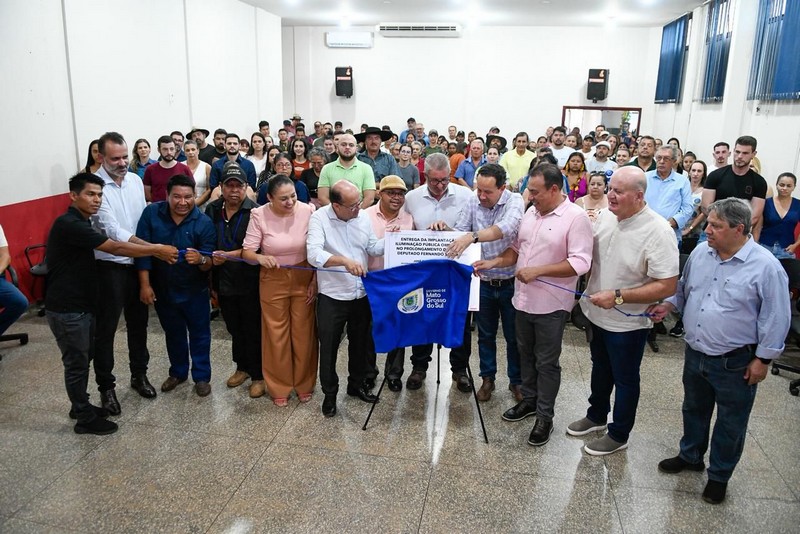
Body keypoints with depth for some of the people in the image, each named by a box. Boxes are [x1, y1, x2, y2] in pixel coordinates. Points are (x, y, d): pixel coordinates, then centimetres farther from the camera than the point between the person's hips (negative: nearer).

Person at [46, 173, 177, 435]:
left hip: (81, 305, 9)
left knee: (83, 360, 20)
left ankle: (81, 406, 35)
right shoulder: (69, 224, -22)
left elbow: (110, 247, 8)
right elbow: (115, 247, -24)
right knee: (76, 363, 3)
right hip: (67, 309, -9)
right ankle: (85, 419, 17)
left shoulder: (80, 224, 10)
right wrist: (157, 249, -19)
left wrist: (154, 251, -1)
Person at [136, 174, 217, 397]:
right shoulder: (151, 213, -13)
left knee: (199, 334, 11)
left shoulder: (203, 223, -17)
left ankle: (202, 376, 29)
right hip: (162, 289, 2)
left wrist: (201, 259, -42)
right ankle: (178, 372, 41)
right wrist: (145, 284, -13)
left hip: (194, 290, -2)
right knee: (173, 333, 21)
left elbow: (209, 263, -18)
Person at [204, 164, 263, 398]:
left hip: (249, 282, -5)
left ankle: (258, 375, 20)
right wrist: (212, 282, 9)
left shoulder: (254, 212, -14)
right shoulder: (212, 210, 3)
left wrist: (227, 255, -23)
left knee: (253, 330, 6)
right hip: (224, 281, 5)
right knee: (234, 329, 20)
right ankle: (242, 367, 38)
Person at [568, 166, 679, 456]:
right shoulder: (605, 215, -4)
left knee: (624, 379, 13)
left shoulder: (658, 232, -25)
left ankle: (618, 435, 33)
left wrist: (618, 296, -28)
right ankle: (596, 416, 47)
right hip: (597, 313, 7)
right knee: (600, 368, 25)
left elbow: (667, 286, -25)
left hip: (627, 321, -6)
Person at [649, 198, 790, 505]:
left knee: (730, 423, 13)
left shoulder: (765, 267, -18)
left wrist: (763, 359, -11)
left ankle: (719, 476, 32)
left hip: (735, 363, -5)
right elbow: (684, 289, 15)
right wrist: (668, 305, -2)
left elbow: (776, 319, -13)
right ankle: (690, 456, 45)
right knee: (694, 410, 23)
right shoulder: (700, 253, -1)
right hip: (695, 353, 6)